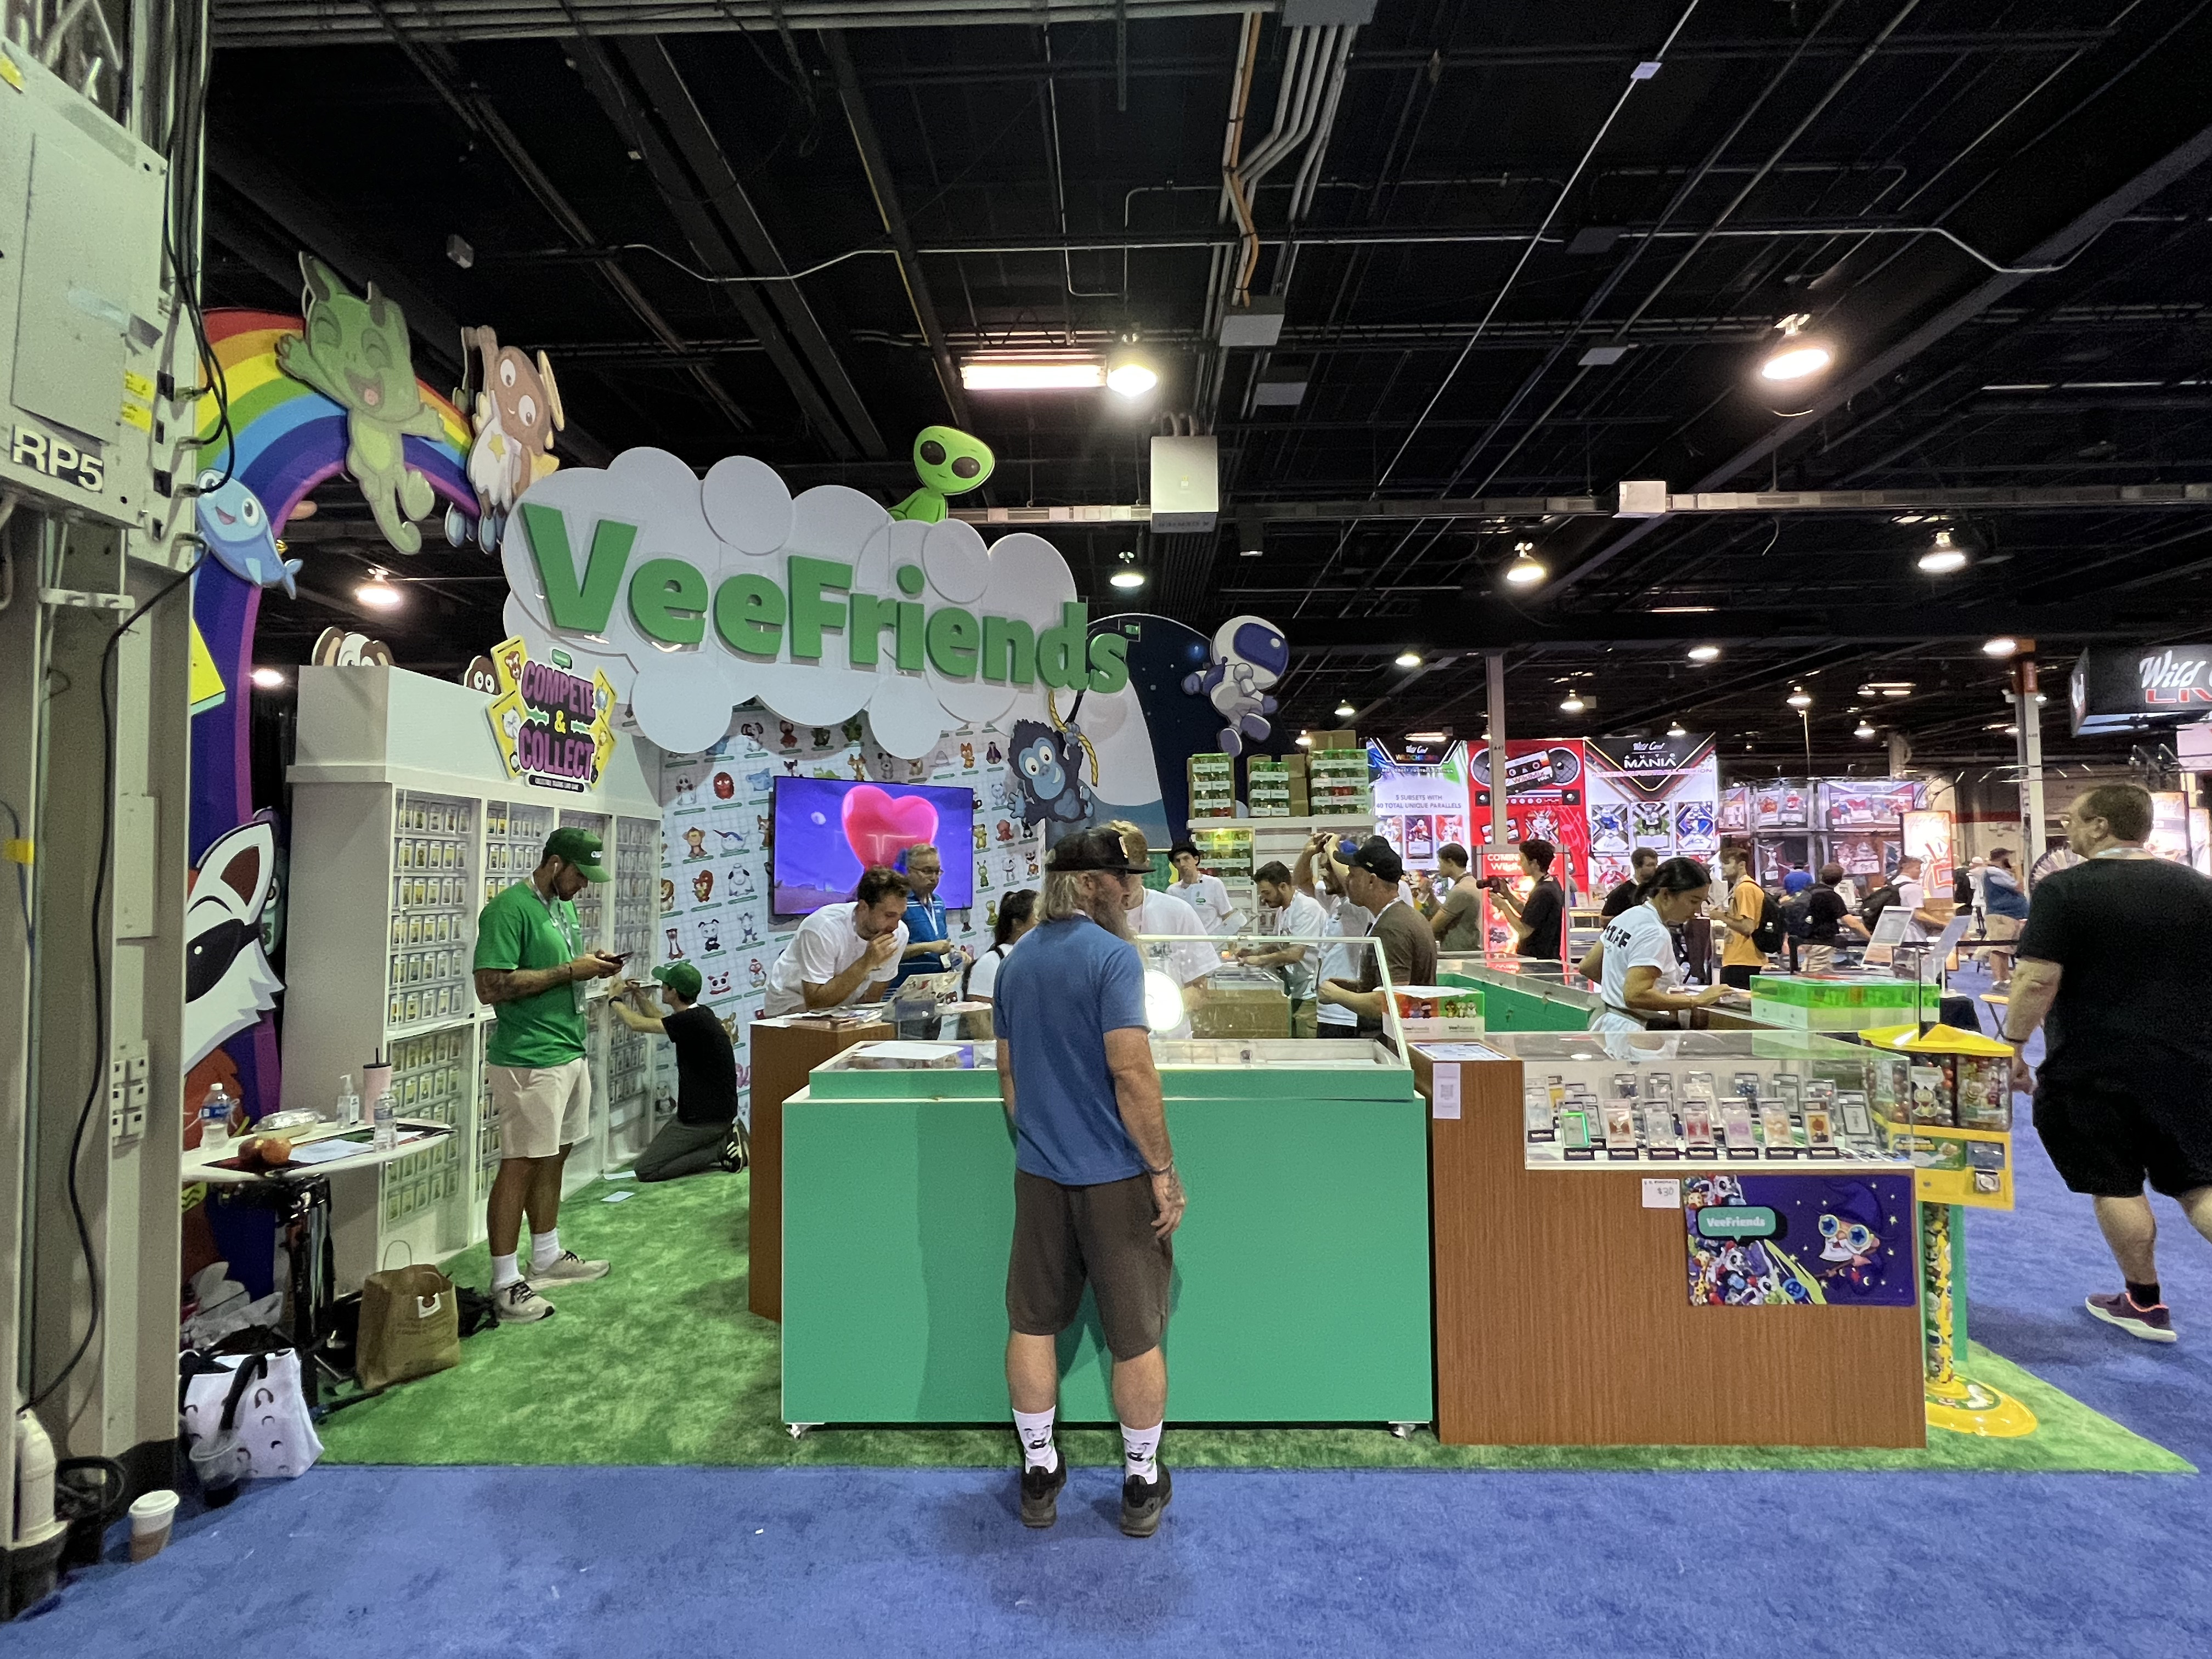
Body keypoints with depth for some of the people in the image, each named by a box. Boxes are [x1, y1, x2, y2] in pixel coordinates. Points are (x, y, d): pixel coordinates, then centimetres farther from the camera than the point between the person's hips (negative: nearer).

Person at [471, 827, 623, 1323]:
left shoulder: (562, 907, 14)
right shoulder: (509, 909, -15)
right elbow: (490, 986, -22)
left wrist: (593, 967, 3)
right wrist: (570, 971, -20)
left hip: (570, 1054, 9)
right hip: (528, 1061, -9)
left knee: (553, 1157, 17)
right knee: (520, 1165, -1)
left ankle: (546, 1257, 30)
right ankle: (505, 1282, 8)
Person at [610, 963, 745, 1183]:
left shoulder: (693, 1020, -22)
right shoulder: (699, 1015, 7)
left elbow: (636, 1024, -16)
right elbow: (662, 1022, 28)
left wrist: (615, 1000, 2)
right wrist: (640, 998, 18)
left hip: (707, 1117, -10)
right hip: (706, 1109, 10)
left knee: (645, 1170, -6)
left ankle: (722, 1148, -5)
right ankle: (724, 1137, 11)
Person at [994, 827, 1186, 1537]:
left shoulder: (1016, 961, 5)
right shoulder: (1113, 955, -17)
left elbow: (1008, 1074, 12)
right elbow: (1131, 1074, -23)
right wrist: (1164, 1169, -15)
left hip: (1039, 1172, 6)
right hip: (1114, 1175, -6)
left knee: (1033, 1323, 17)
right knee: (1136, 1336, 11)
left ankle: (1039, 1472, 31)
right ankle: (1142, 1484, 26)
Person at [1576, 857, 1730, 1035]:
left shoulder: (1628, 916, 10)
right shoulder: (1654, 933, -18)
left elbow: (1588, 967, 15)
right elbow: (1635, 995, -27)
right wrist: (1697, 1000, -20)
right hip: (1627, 1031, -10)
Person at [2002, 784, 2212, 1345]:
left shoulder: (2063, 890, -13)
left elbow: (2037, 982, -18)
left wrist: (2012, 1045, -8)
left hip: (2094, 1069, -5)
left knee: (2116, 1187, 8)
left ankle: (2145, 1304, 19)